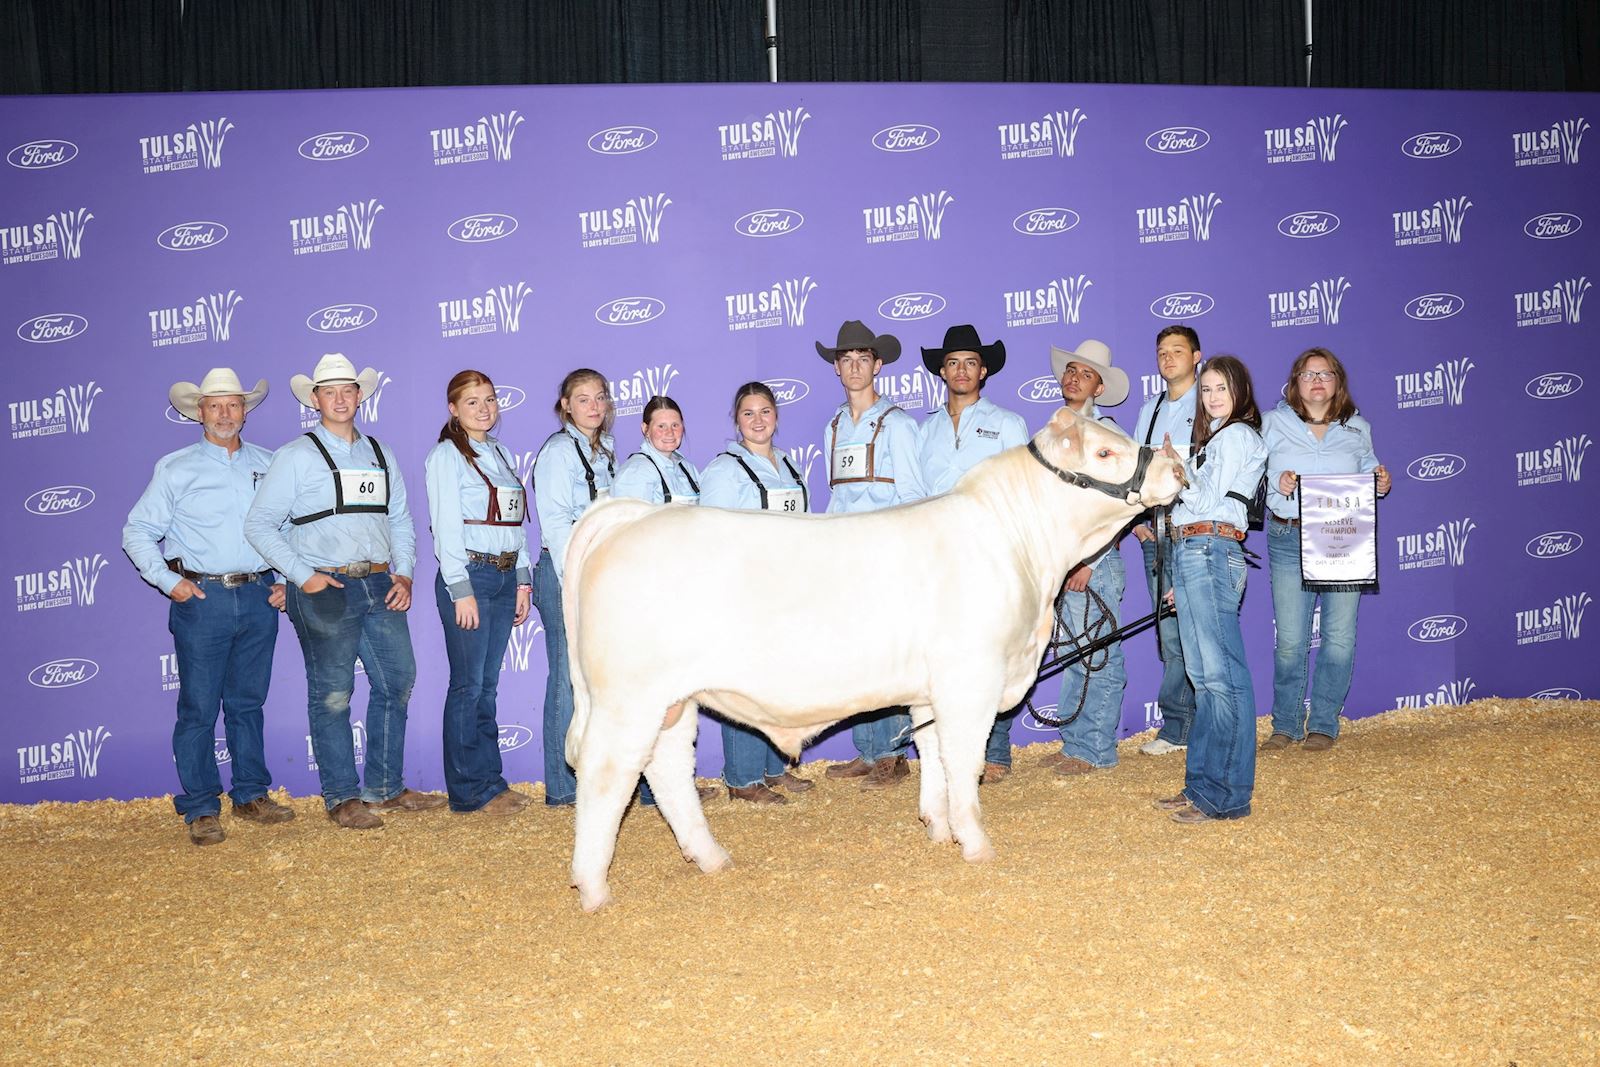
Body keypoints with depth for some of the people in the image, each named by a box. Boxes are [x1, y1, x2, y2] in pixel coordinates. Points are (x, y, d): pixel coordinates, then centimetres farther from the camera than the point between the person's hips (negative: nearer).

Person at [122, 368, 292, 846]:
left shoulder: (268, 465, 11)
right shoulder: (176, 468, 2)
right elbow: (137, 532, 2)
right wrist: (169, 581, -7)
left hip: (259, 597, 3)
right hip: (202, 597, -3)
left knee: (248, 702, 11)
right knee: (198, 707, -2)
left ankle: (251, 795, 20)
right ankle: (201, 809, 4)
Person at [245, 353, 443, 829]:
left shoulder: (380, 454, 15)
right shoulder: (296, 456, 0)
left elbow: (400, 519, 17)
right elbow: (259, 525, -4)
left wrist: (403, 573, 3)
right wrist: (303, 576, -11)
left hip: (380, 586, 5)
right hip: (325, 590, -5)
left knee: (397, 682, 8)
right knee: (332, 695, -1)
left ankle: (385, 788, 21)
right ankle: (342, 798, 10)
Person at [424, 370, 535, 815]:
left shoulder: (498, 454, 17)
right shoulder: (446, 456, -5)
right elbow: (446, 527, -11)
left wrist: (523, 580, 13)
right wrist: (461, 591, -16)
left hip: (505, 575, 7)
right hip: (469, 575, -7)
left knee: (487, 686, 10)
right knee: (468, 686, -4)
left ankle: (491, 780, 15)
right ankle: (469, 790, 2)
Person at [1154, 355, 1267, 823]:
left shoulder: (1238, 436, -4)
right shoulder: (1215, 438, 25)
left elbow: (1204, 500, -12)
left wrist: (1174, 464, 2)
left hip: (1209, 552, -10)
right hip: (1190, 555, 10)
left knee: (1221, 676, -11)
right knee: (1204, 678, 10)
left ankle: (1226, 796, -10)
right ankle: (1201, 788, 13)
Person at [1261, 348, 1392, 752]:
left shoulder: (1357, 429, 12)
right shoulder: (1275, 424, 7)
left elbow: (1368, 476, 19)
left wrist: (1381, 483, -3)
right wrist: (1277, 484, -16)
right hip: (1290, 540, -1)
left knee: (1339, 635, 1)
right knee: (1290, 639, -2)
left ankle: (1324, 724, 12)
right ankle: (1286, 725, 12)